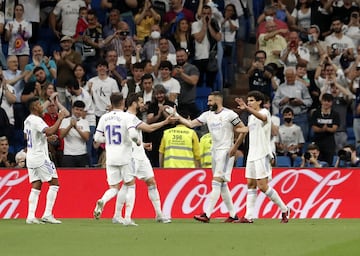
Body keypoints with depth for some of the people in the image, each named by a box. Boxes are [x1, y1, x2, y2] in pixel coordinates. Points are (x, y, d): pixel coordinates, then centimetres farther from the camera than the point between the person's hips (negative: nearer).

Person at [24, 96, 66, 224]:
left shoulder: (27, 120, 12)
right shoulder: (36, 120, -17)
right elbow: (49, 131, -32)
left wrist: (47, 137, 27)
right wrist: (60, 118, -22)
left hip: (30, 156, 9)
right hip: (40, 157, -9)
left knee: (36, 187, 8)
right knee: (54, 183, -2)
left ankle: (31, 216, -1)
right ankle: (47, 214, -7)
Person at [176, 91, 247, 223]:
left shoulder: (229, 114, -9)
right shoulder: (207, 115, 10)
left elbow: (243, 129, -7)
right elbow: (191, 124, 10)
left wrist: (235, 146, -11)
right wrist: (177, 116, 0)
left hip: (226, 151, -8)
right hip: (215, 151, 8)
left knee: (216, 183, -13)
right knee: (222, 185, 10)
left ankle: (207, 214, -20)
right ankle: (233, 214, 17)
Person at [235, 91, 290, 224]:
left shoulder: (264, 112, -9)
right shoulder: (251, 117, 18)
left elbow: (262, 117, -34)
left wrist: (247, 108, -50)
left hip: (262, 155, -9)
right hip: (252, 155, 9)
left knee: (263, 186, -11)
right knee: (251, 184, 4)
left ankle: (284, 209, 3)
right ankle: (249, 216, 2)